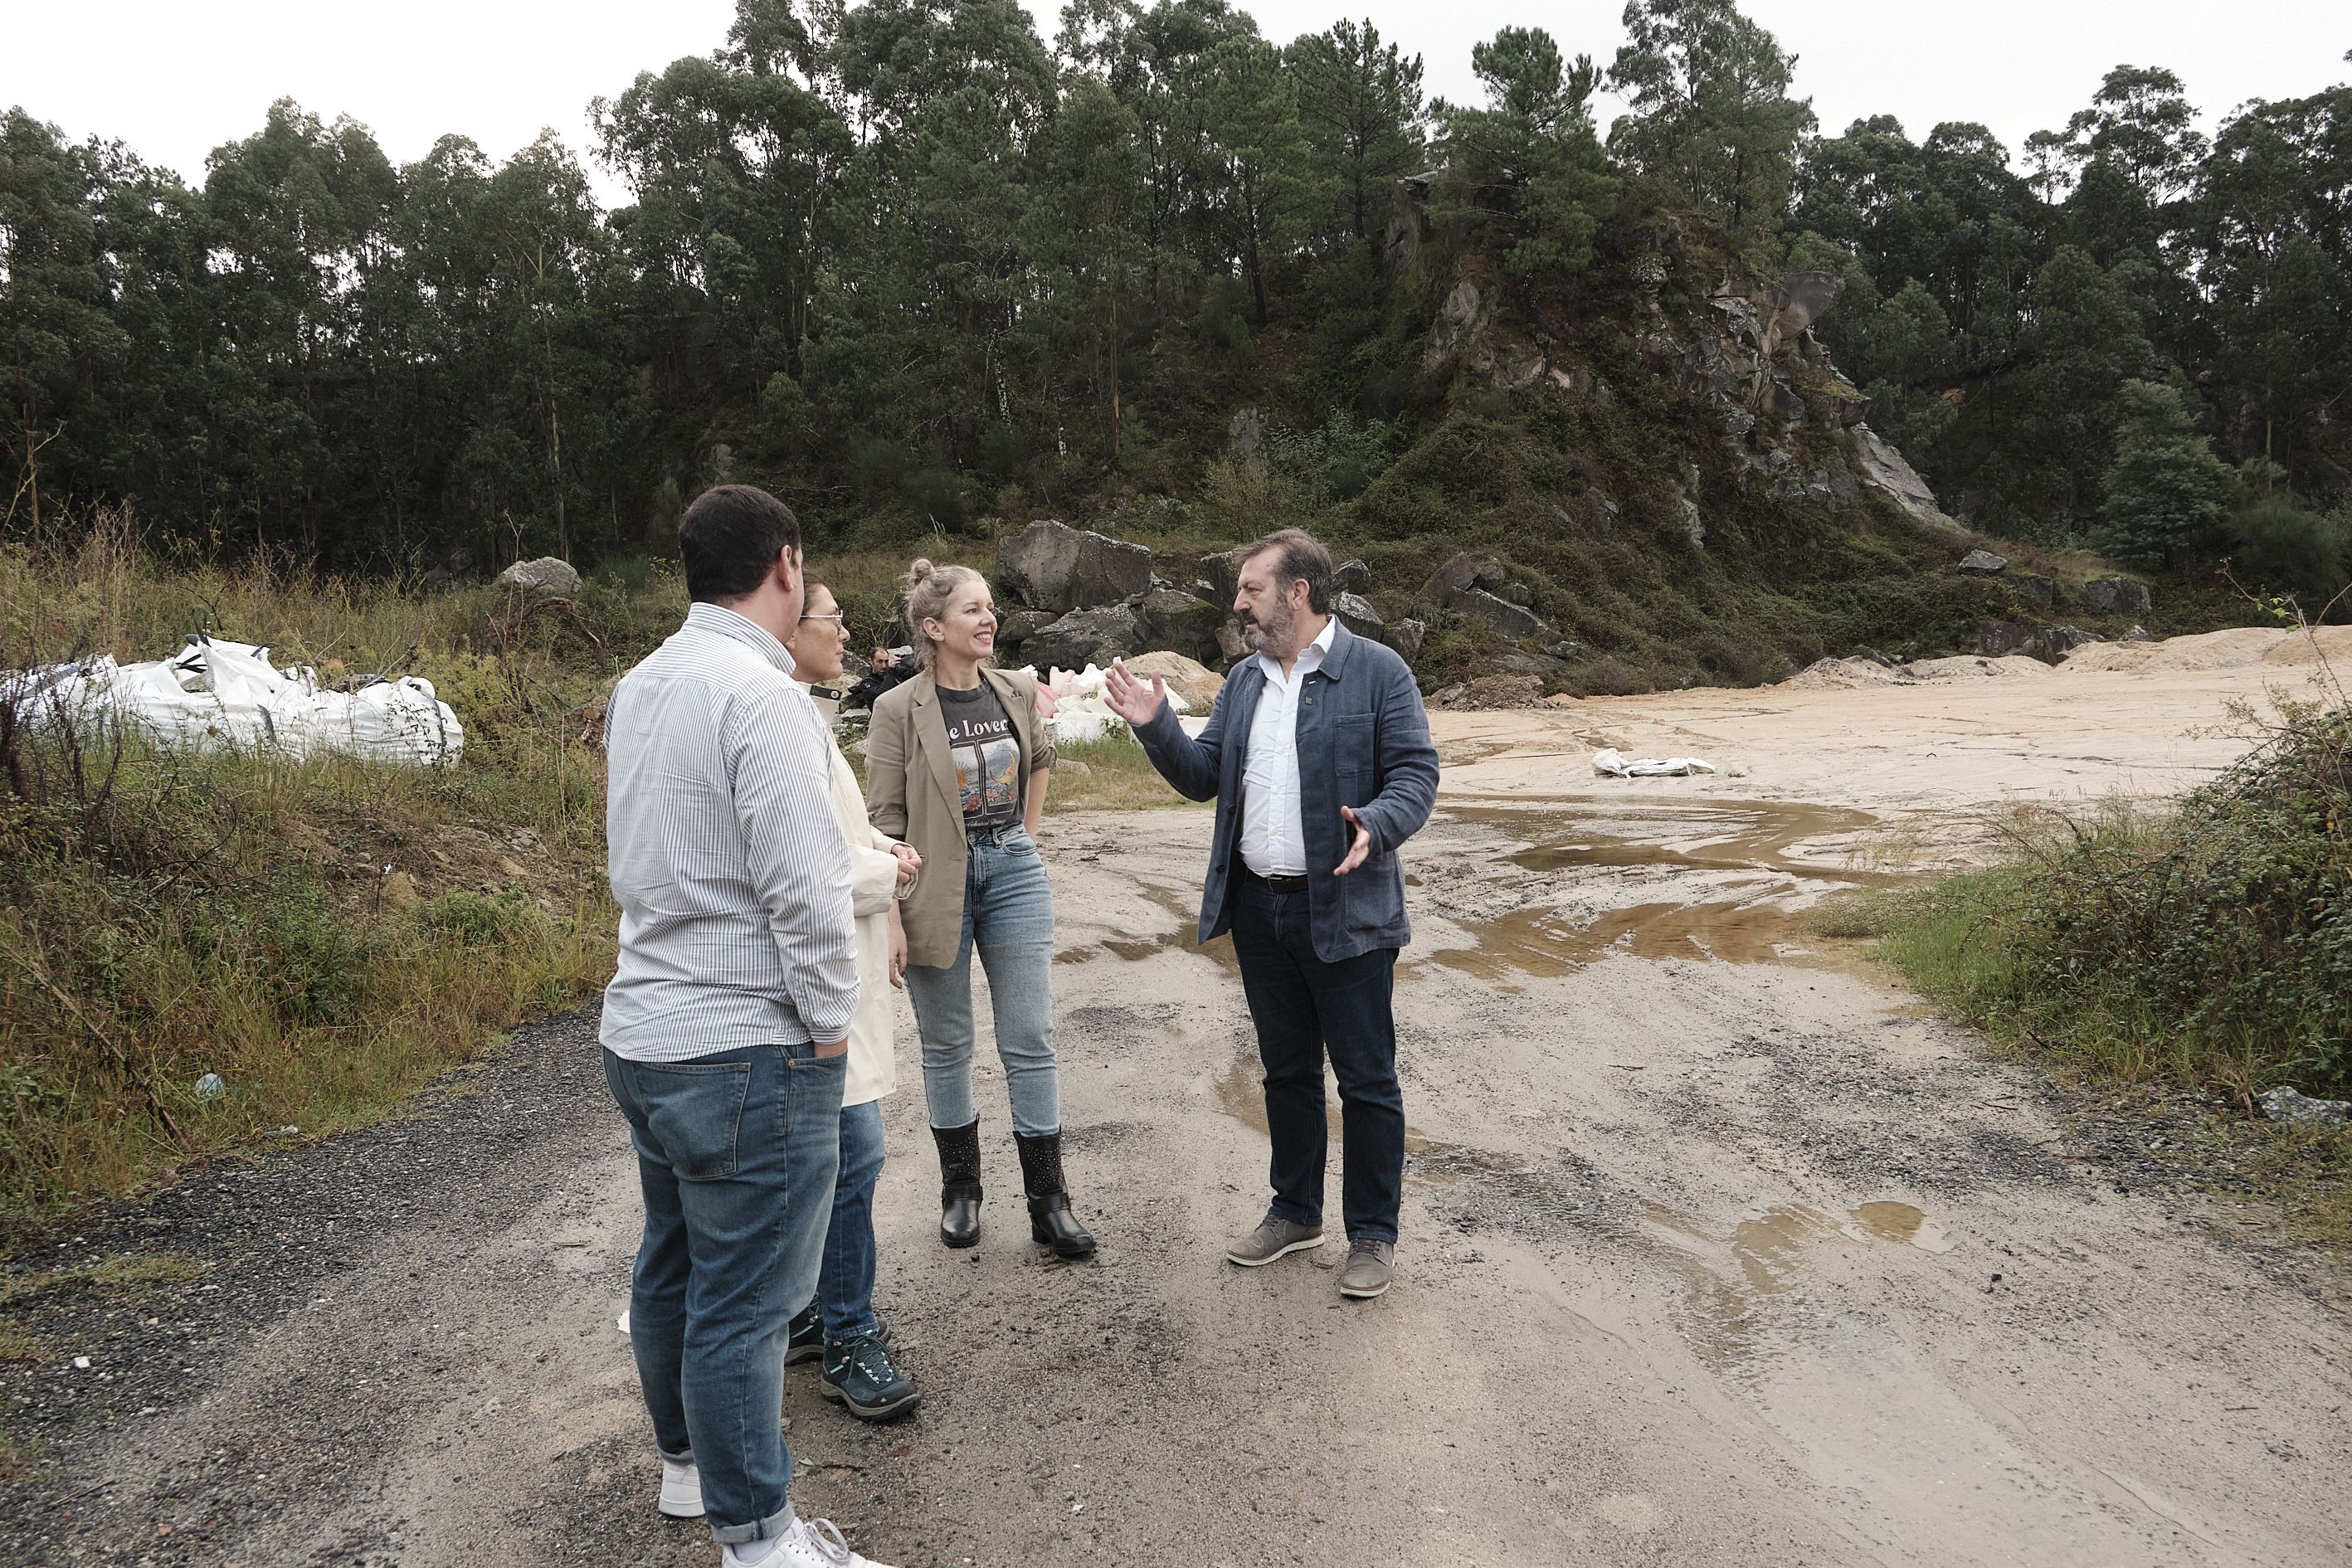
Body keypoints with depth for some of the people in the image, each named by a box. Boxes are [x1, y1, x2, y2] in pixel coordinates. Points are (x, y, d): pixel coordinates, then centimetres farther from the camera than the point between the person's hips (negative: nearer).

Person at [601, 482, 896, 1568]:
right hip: (746, 1047, -9)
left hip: (644, 1028, 9)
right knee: (744, 1302, 2)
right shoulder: (759, 692, -19)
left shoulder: (640, 686, 9)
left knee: (671, 1264, 22)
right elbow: (803, 885, -22)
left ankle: (688, 1463, 41)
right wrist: (830, 1018, -11)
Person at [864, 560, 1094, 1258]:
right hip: (936, 884, -3)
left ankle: (1048, 1202, 13)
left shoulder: (1017, 692, 2)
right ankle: (960, 1188, 27)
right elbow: (885, 820, -8)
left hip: (1014, 873, 3)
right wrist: (890, 918, -13)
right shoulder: (898, 710, -9)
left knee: (1030, 1042, 4)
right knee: (946, 1045, 10)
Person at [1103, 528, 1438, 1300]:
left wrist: (1376, 825, -29)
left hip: (1346, 911, -6)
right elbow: (1203, 775, 12)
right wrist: (1155, 725, -3)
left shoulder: (1376, 671, -8)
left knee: (1365, 1078, 4)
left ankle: (1373, 1232, 20)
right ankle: (1296, 1210, 34)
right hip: (1259, 910, 6)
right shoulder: (1244, 680, 12)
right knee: (1287, 1069, 18)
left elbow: (1416, 773, -11)